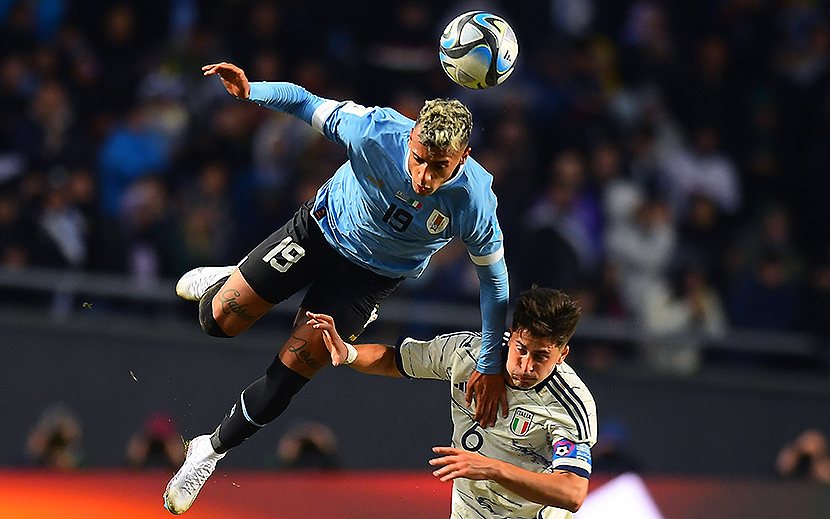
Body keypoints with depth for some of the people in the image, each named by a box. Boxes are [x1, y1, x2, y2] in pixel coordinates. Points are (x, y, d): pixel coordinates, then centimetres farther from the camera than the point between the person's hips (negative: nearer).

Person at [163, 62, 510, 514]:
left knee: (287, 375, -1)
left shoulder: (474, 202, -33)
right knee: (219, 320, 1)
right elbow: (306, 104, -20)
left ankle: (212, 450, 24)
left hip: (374, 275, 0)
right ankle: (234, 282, 39)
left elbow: (494, 279, -17)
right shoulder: (377, 133, -35)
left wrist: (490, 367, -12)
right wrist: (251, 91, -38)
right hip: (322, 227, 0)